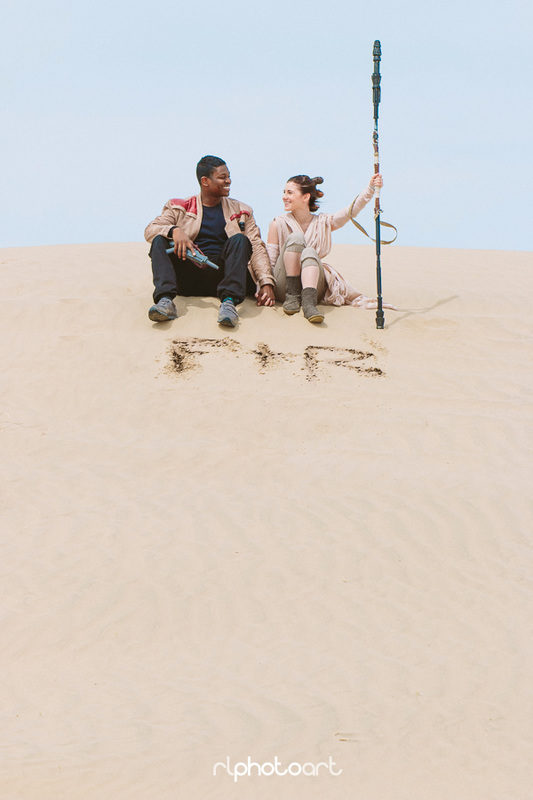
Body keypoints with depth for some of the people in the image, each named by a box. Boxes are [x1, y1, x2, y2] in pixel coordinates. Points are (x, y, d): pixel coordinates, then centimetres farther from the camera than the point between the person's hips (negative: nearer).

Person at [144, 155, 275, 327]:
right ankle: (165, 301, -42)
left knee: (239, 240, -24)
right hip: (188, 279, 0)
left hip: (221, 275, 0)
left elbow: (257, 247, 8)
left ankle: (229, 302, -44)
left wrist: (267, 283, -9)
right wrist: (174, 230, -20)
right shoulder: (180, 208, 15)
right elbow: (150, 230, 3)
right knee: (159, 241, -20)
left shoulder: (240, 211, 18)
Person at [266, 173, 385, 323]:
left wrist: (371, 188, -16)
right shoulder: (279, 223, 6)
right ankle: (292, 295, -28)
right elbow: (270, 261, 3)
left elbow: (351, 211, -3)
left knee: (309, 253, -31)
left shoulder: (322, 223, 10)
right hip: (283, 286, -1)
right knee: (296, 237, -22)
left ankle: (309, 302, -52)